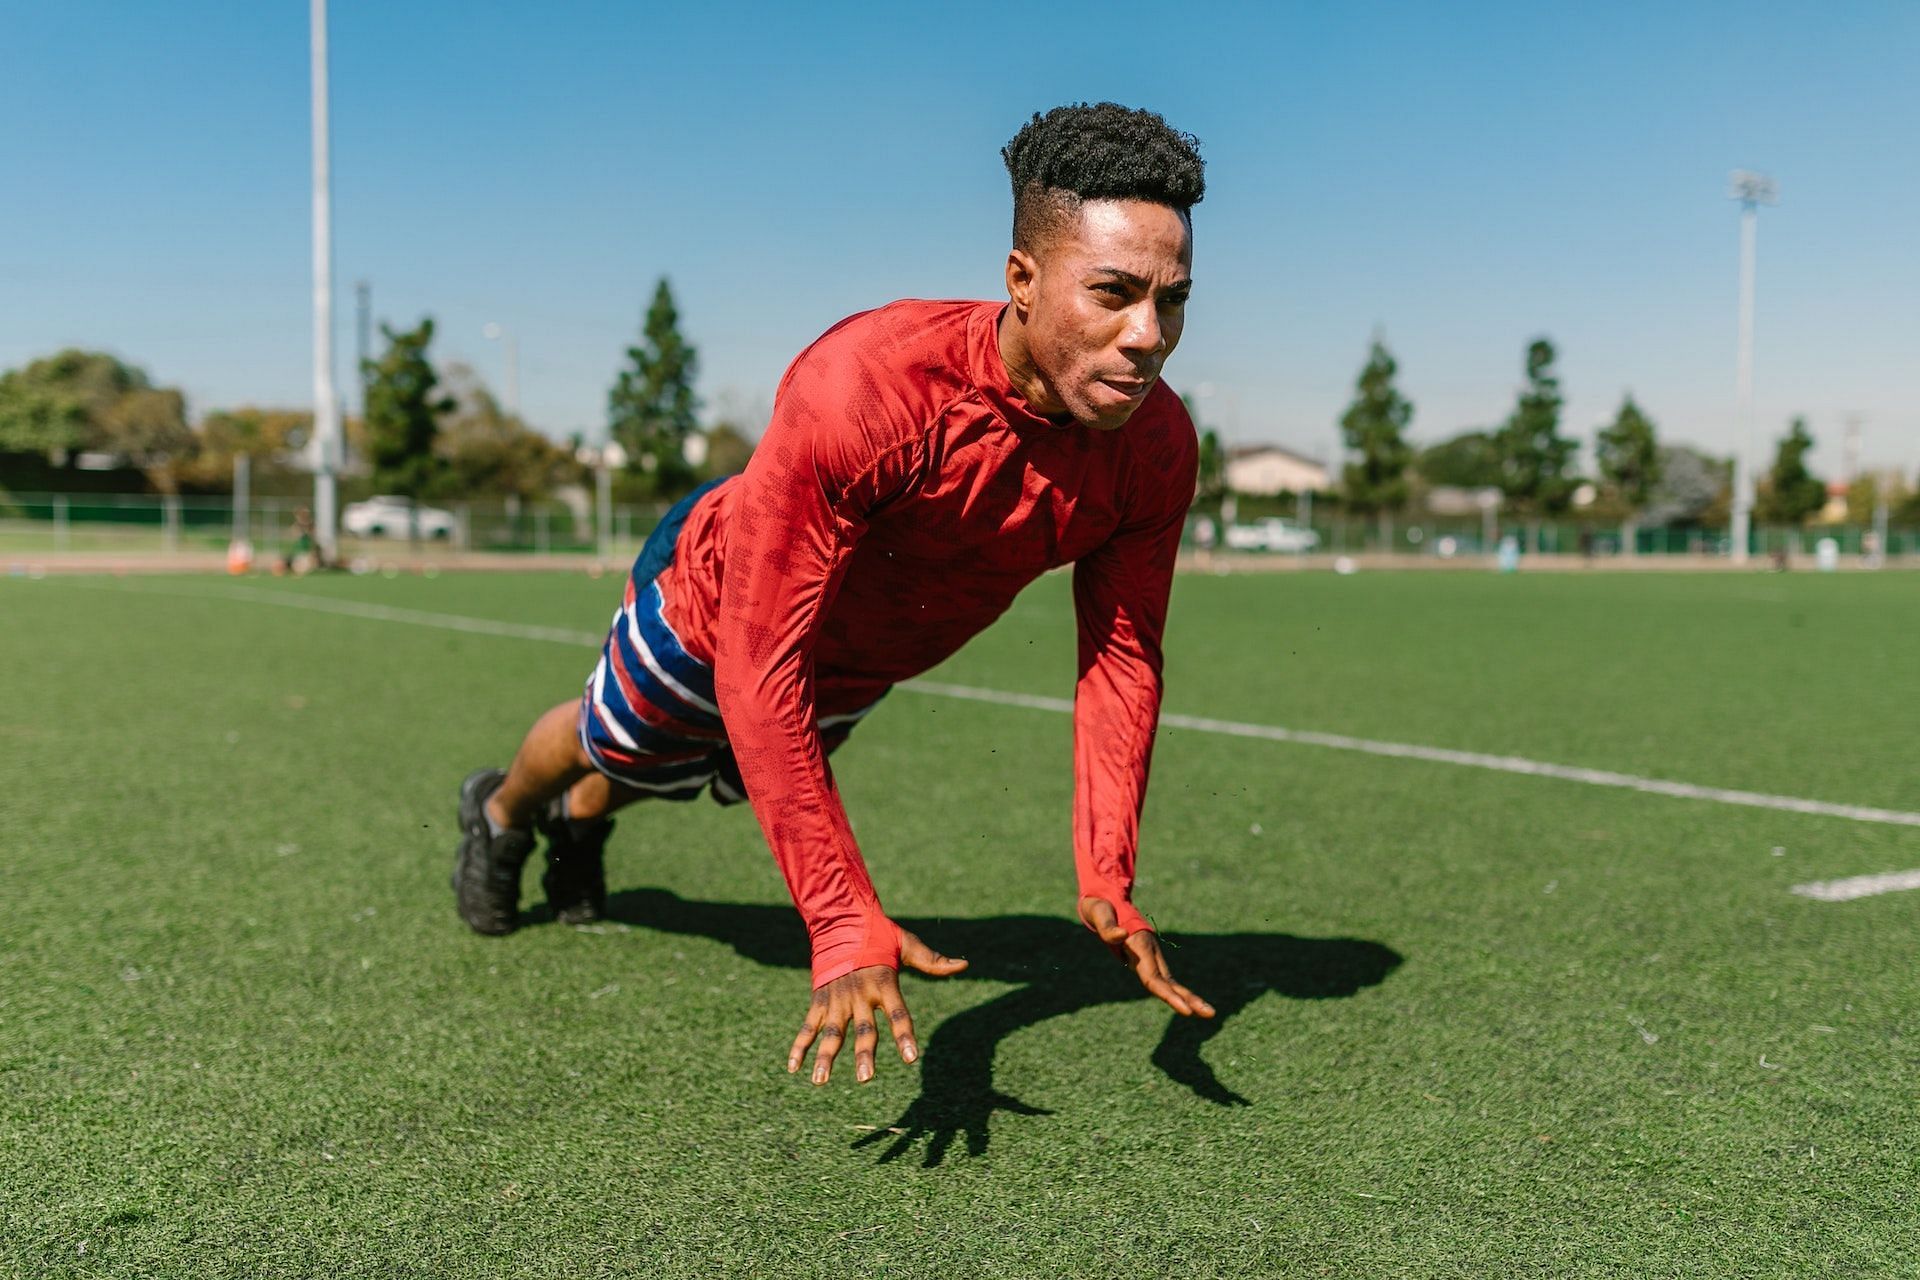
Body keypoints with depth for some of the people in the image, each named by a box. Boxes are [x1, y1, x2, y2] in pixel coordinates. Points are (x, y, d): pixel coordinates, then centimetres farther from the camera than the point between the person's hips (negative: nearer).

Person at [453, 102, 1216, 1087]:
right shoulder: (859, 392, -47)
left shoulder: (1156, 447, -30)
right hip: (709, 601, -5)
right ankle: (499, 815, 66)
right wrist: (846, 928, -47)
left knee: (732, 778, 34)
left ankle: (579, 822, 70)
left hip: (859, 667, 5)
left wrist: (1106, 883, -27)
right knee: (609, 746, 27)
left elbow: (1121, 658, -18)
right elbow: (758, 671, -44)